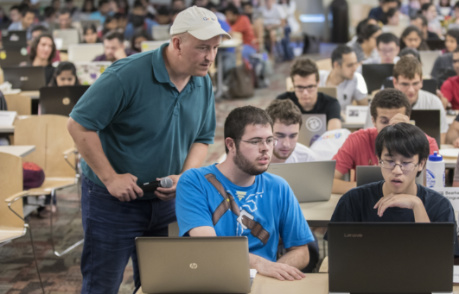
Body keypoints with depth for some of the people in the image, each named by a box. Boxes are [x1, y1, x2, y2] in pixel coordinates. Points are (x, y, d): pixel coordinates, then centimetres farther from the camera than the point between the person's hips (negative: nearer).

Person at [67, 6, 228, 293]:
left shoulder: (203, 84, -1)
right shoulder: (128, 75, -22)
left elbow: (202, 139, 10)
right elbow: (80, 125, -20)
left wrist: (184, 177, -9)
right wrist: (110, 178, -20)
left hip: (166, 201, 6)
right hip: (113, 201, -5)